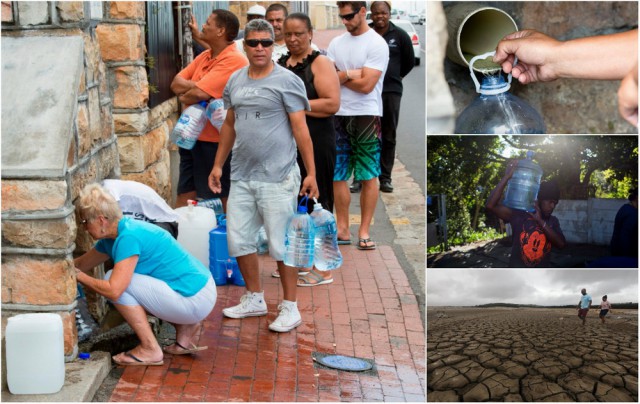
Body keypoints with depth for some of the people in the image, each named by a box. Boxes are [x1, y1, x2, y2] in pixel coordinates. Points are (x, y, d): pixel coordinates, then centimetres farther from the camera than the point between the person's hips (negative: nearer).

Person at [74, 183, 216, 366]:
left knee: (119, 283, -12)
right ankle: (185, 328, 17)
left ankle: (150, 350, -5)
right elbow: (80, 264, 22)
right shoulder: (113, 237, 10)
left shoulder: (128, 237, -20)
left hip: (195, 300, -10)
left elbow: (113, 291, -26)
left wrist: (79, 276, -11)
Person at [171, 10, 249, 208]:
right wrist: (195, 87, -14)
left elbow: (198, 94, -25)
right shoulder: (204, 56, 11)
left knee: (221, 200, 4)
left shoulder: (234, 61, -18)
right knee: (184, 196, 14)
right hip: (192, 137, 8)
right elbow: (176, 83, 6)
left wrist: (184, 96, -4)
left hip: (215, 142, -8)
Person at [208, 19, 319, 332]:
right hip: (241, 177, 7)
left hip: (276, 178, -6)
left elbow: (300, 129, -9)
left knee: (281, 244, -1)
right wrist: (217, 165, 17)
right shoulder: (235, 81, 12)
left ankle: (290, 308, 11)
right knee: (238, 239, 12)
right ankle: (255, 299, 28)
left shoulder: (287, 81, -7)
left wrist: (311, 173, -12)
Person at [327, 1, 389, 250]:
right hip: (339, 115, 5)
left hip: (366, 116, -5)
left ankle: (364, 232, 9)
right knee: (337, 175, 6)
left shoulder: (377, 44, -7)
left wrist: (340, 76, -2)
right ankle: (342, 229, 15)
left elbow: (366, 85, -14)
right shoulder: (336, 43, 10)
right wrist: (349, 74, -13)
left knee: (368, 177, 2)